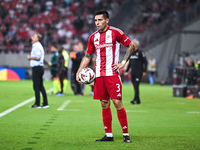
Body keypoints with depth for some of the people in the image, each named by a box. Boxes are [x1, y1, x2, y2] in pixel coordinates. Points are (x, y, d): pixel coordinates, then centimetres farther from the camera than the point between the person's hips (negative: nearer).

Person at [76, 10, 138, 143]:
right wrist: (79, 72, 10)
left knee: (117, 102, -9)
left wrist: (123, 62, -5)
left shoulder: (115, 32, -2)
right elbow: (88, 56, 20)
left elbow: (132, 46, 2)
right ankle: (109, 135, 10)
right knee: (104, 104, 6)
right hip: (99, 75, 5)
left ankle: (126, 134, -2)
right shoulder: (93, 37, 12)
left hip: (112, 73, -5)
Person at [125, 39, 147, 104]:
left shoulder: (140, 52, -7)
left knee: (136, 86, -16)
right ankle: (138, 101, 13)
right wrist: (126, 71, 17)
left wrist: (144, 71, -12)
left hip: (139, 72, -7)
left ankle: (135, 100, -20)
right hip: (133, 72, 7)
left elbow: (145, 62, -6)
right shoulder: (131, 53, 13)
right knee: (135, 87, 6)